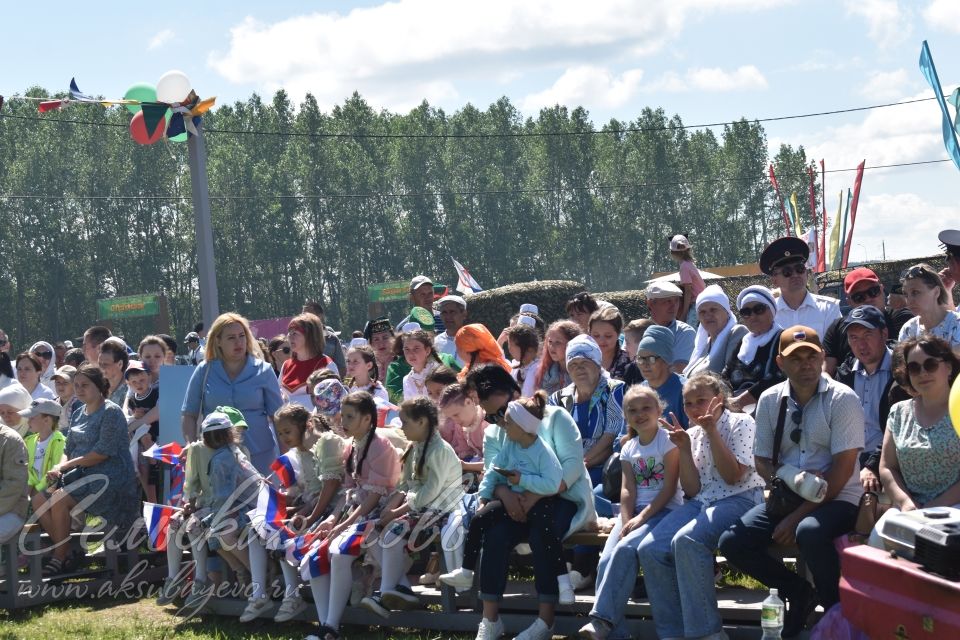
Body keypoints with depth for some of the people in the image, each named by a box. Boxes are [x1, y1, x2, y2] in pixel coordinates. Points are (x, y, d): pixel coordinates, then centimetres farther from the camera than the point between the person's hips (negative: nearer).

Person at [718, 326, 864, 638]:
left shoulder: (842, 399, -11)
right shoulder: (770, 400, 4)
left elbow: (842, 469, -15)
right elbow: (762, 461, 10)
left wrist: (796, 517, -18)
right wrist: (788, 479, -15)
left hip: (836, 499, -5)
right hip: (786, 494, 6)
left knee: (809, 532, -37)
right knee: (732, 543, -11)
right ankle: (798, 592, 11)